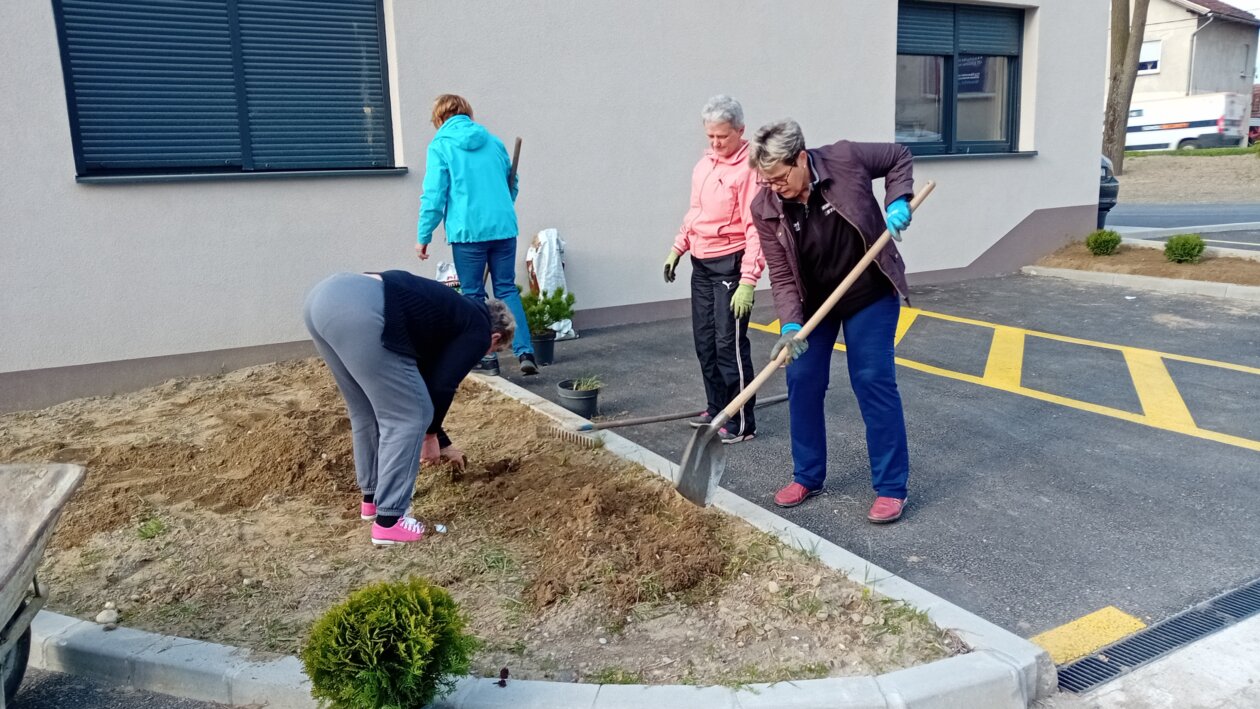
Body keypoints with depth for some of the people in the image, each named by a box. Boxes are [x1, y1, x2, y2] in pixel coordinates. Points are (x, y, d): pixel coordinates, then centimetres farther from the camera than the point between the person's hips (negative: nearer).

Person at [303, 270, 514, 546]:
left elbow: (425, 380, 42)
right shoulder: (478, 331, 14)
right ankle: (388, 522, 13)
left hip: (324, 296, 10)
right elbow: (442, 386, 6)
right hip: (360, 313, -9)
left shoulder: (455, 313, 36)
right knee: (408, 417, 6)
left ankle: (372, 497, 39)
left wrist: (442, 442, 50)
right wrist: (432, 434, 24)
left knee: (367, 411, 26)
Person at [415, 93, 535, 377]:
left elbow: (434, 196, -6)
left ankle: (487, 358, 9)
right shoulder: (493, 141, 13)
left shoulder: (440, 146, -1)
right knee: (507, 290, 11)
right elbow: (512, 184, 21)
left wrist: (423, 237, 0)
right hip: (504, 227, 4)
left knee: (474, 296, 8)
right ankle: (525, 352, 1)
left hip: (467, 231, -4)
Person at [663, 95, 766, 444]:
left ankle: (742, 423, 4)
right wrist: (677, 248, 17)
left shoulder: (748, 169, -16)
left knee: (730, 343, -6)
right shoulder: (704, 165, 10)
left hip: (730, 264, -9)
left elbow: (755, 229, -20)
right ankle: (717, 409, 28)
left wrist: (748, 281, -24)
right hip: (701, 263, 9)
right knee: (704, 341, 14)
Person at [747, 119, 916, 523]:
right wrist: (790, 324, -29)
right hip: (812, 303, 3)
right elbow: (782, 276, -15)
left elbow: (899, 157, 0)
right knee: (802, 382, 3)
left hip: (870, 296, -2)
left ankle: (891, 487, 7)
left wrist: (897, 201, -16)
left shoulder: (846, 159, -20)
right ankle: (807, 477, 21)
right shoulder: (766, 209, -17)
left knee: (873, 383, -4)